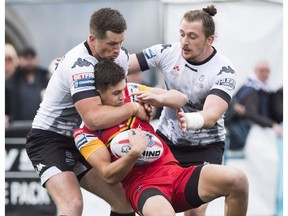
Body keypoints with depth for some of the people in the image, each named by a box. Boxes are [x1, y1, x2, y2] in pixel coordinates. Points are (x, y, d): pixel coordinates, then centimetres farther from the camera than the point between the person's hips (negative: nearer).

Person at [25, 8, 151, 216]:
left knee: (124, 199, 4)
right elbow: (94, 118, -40)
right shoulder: (80, 64, -28)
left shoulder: (120, 56, -3)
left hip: (79, 140, 9)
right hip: (48, 138, -8)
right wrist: (133, 108, -26)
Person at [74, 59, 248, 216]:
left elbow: (181, 98, 14)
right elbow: (109, 176, -10)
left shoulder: (131, 91, 8)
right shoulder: (85, 132, -5)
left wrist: (158, 99, -7)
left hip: (174, 172, 6)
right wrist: (134, 153, -25)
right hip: (141, 185, -6)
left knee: (238, 180, -18)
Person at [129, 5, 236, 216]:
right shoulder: (167, 52, -12)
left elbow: (210, 116, -37)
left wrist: (189, 120, -59)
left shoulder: (223, 71, -22)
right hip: (166, 139, 3)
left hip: (205, 148, -3)